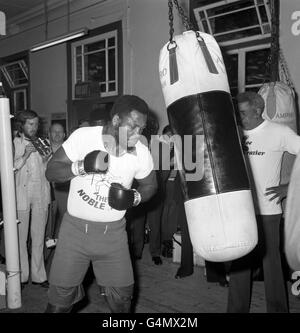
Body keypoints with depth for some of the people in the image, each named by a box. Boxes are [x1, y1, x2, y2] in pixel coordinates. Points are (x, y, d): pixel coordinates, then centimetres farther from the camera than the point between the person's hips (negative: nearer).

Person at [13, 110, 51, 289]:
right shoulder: (15, 143, 0)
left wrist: (46, 160, -7)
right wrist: (24, 156, -19)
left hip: (41, 195, 4)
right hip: (21, 195, -3)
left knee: (39, 238, 8)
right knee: (20, 238, 1)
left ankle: (39, 275, 17)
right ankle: (21, 277, 15)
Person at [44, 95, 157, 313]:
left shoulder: (141, 153, -9)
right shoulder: (84, 137, -14)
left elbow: (150, 185, 8)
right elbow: (51, 171, -10)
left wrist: (135, 197, -13)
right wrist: (82, 166, -27)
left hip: (113, 232, 2)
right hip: (76, 228, -1)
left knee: (122, 296, 9)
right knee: (61, 296, 5)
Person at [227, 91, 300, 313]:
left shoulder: (279, 132, -6)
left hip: (267, 210, -4)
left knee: (271, 261, 6)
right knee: (239, 261, 12)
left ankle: (277, 309, 24)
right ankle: (237, 308, 27)